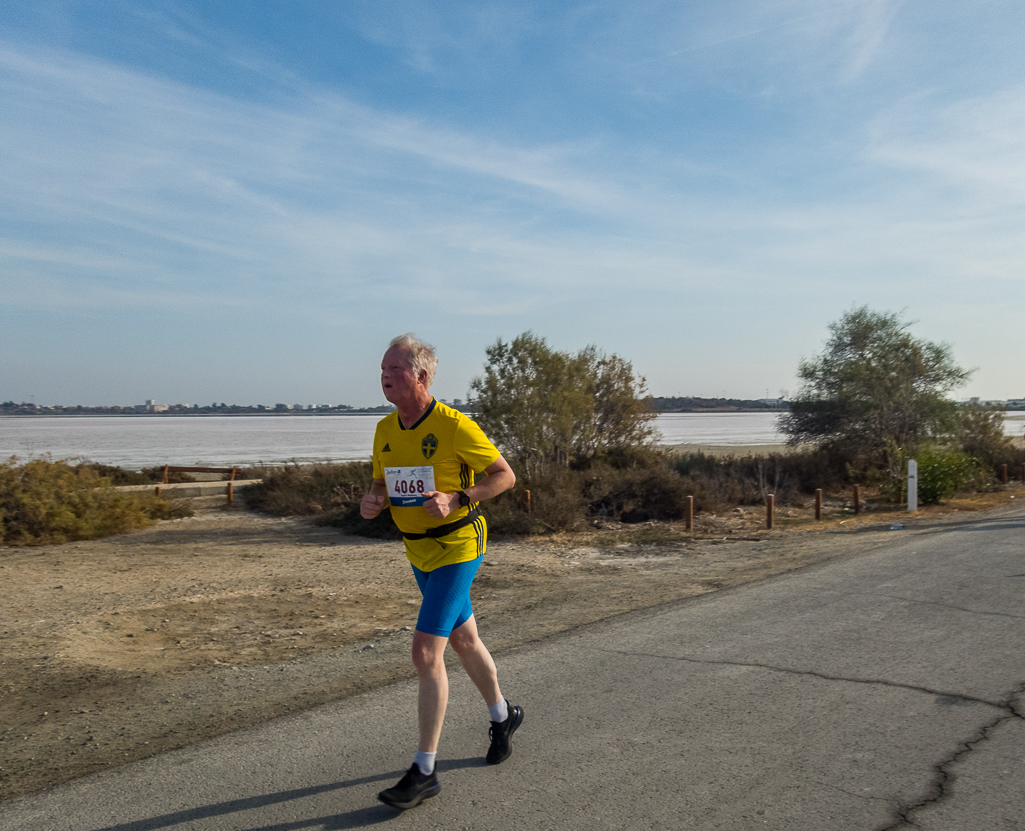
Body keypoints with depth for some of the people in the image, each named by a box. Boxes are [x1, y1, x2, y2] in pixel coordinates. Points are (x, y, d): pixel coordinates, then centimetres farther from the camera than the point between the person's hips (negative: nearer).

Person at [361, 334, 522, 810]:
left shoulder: (454, 426, -20)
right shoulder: (385, 430, 0)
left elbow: (505, 475, -13)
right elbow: (382, 485, 11)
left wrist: (455, 500, -26)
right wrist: (371, 502, -13)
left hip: (457, 547, -7)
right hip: (418, 550, 7)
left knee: (425, 653, -13)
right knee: (463, 639, 22)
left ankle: (424, 772, -2)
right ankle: (502, 716, 45)